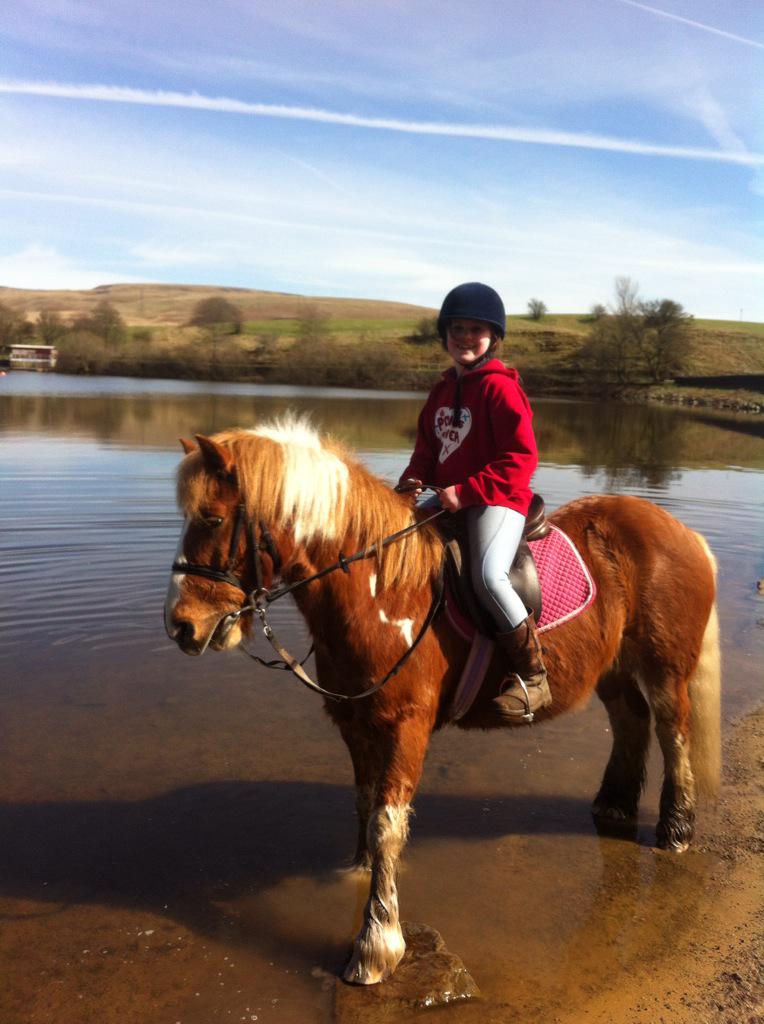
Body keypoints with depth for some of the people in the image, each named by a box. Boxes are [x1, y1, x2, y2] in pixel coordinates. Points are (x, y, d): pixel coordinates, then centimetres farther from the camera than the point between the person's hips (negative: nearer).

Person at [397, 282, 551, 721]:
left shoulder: (500, 387, -10)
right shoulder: (443, 390, 15)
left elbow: (522, 457, -17)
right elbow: (428, 445, 24)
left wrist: (467, 491, -22)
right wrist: (414, 478, 1)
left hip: (497, 501, -9)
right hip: (447, 500, 9)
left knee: (488, 575, -30)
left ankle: (532, 676, -16)